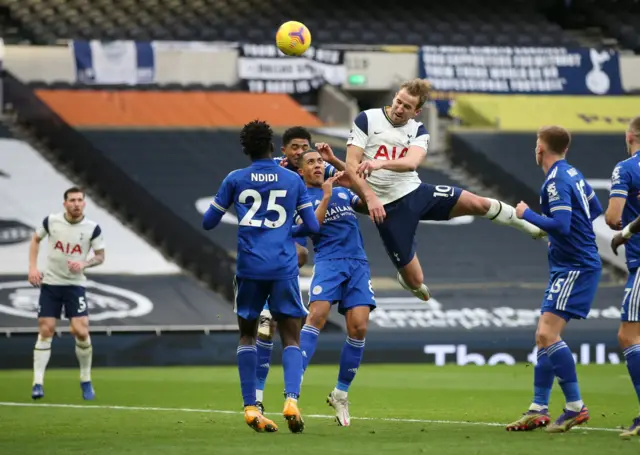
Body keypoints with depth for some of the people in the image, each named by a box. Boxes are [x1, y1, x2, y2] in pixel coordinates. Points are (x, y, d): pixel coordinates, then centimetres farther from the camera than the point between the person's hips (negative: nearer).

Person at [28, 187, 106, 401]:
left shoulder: (92, 228, -10)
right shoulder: (51, 221, -7)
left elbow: (100, 256, 1)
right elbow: (35, 240, 11)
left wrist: (84, 264, -20)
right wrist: (33, 267, 0)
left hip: (75, 284, -1)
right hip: (50, 282, 1)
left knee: (81, 332, -11)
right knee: (45, 331, -4)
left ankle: (86, 381, 8)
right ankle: (38, 382, -1)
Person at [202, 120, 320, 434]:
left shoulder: (235, 180, 4)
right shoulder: (293, 180, 6)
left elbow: (209, 222, 9)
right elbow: (312, 226, 8)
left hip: (249, 267, 0)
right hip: (284, 268, 0)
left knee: (247, 336, 15)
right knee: (291, 339, 5)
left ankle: (250, 408, 6)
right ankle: (291, 399, -19)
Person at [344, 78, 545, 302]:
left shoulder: (418, 131, 2)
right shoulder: (367, 120, -6)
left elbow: (411, 162, -20)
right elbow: (351, 166, -10)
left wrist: (380, 163, -39)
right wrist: (370, 198, -23)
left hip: (416, 193, 3)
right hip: (388, 208, -3)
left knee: (477, 203, -14)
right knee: (415, 282, -2)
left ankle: (532, 228, 9)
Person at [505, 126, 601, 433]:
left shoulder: (557, 181, -16)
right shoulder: (572, 174, 13)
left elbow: (560, 225, -26)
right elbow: (595, 211, 25)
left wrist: (527, 214, -13)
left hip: (575, 267, -10)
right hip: (567, 266, 10)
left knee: (547, 333, -18)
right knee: (545, 337, 11)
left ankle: (575, 407, -15)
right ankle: (538, 410, 14)